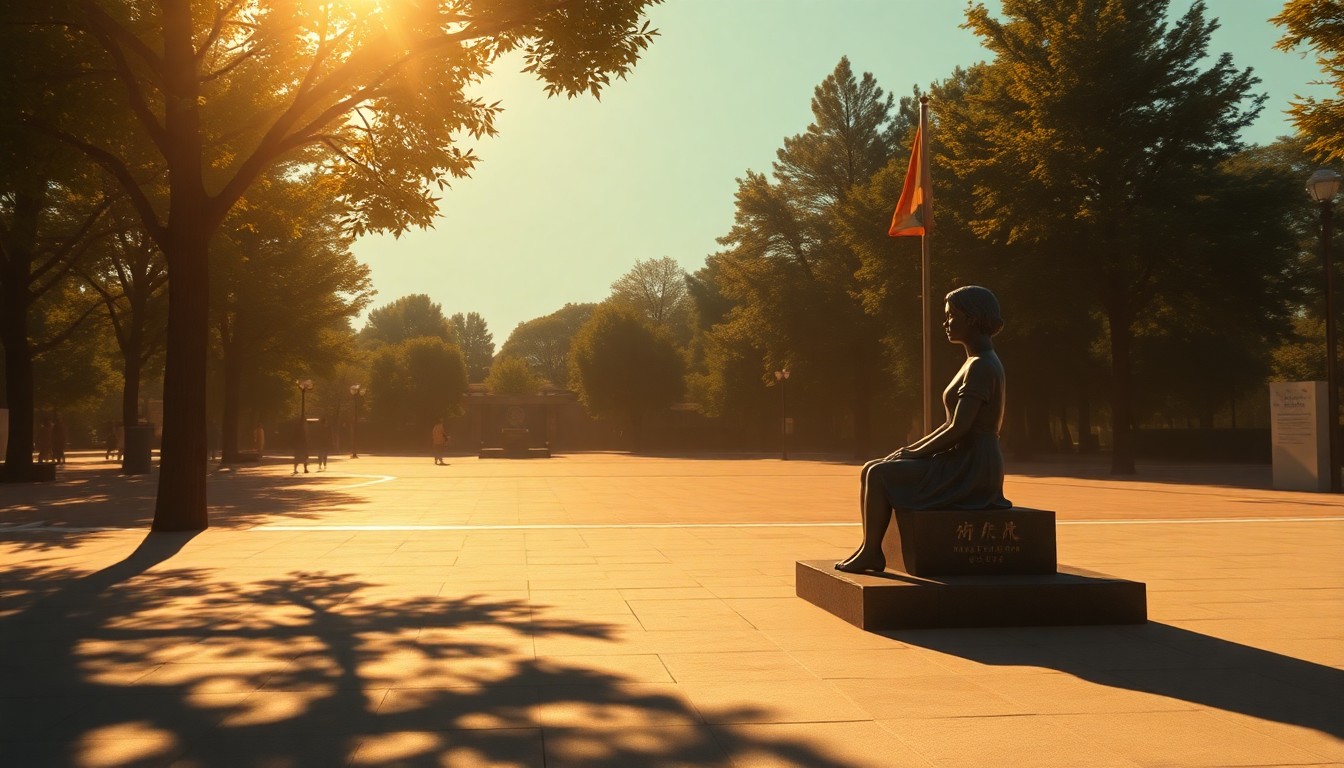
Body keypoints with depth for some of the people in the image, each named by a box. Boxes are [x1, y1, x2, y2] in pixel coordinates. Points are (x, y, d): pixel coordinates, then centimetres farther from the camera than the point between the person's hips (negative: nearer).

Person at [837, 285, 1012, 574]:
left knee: (878, 474, -16)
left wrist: (916, 453, -12)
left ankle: (871, 551, -3)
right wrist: (913, 449, 9)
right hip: (964, 466, 10)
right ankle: (869, 550, 3)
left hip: (969, 470, -10)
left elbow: (958, 429, -23)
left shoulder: (981, 367, -16)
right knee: (873, 469, 6)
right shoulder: (979, 363, 17)